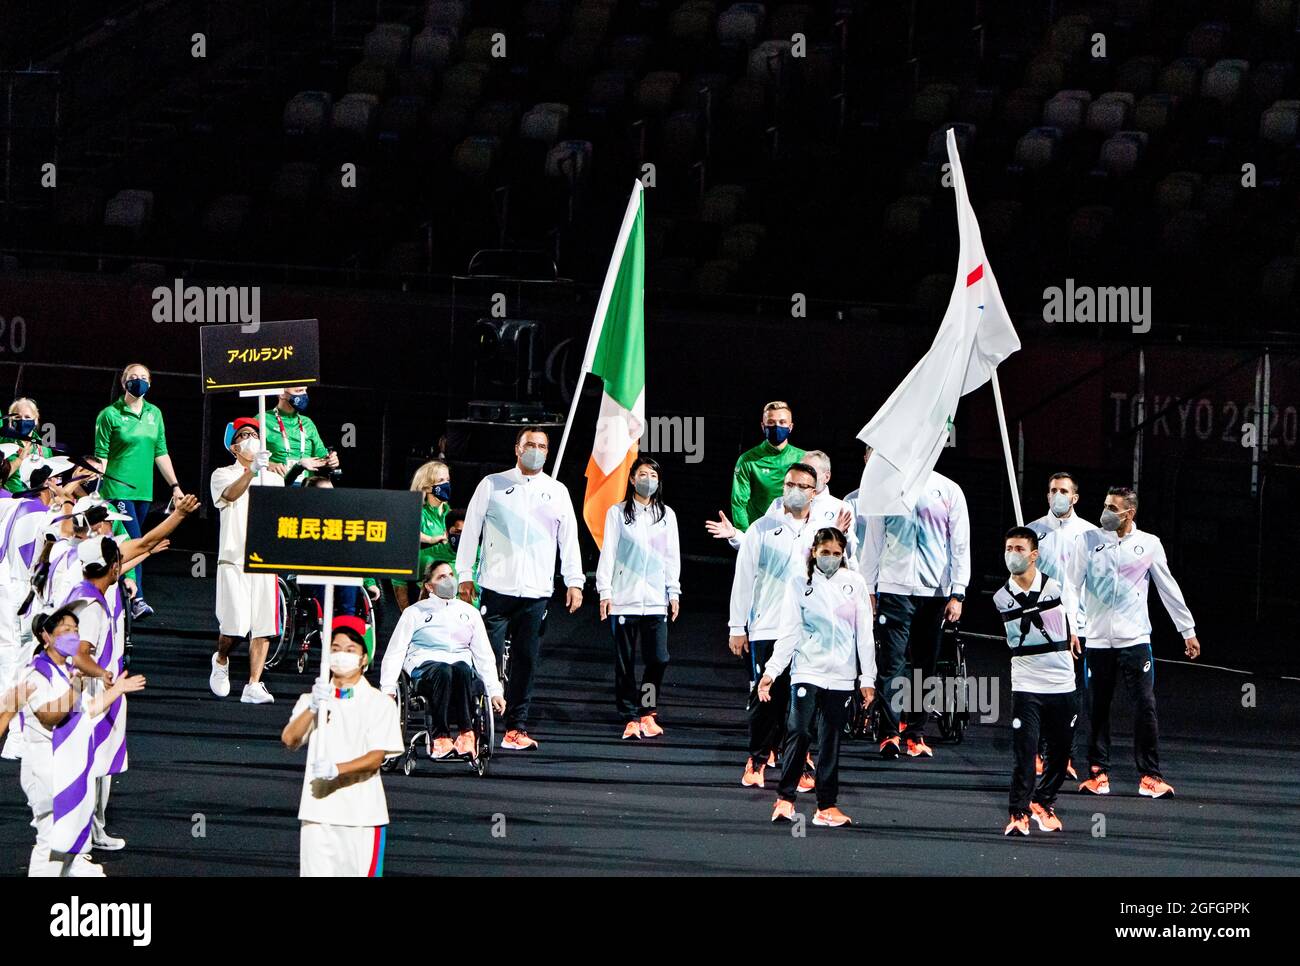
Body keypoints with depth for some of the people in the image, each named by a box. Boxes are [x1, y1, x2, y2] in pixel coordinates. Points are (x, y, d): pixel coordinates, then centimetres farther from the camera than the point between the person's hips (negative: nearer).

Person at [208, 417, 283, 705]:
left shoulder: (274, 479, 19)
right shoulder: (223, 475, 4)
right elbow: (230, 494, -18)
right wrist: (252, 470, -35)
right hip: (233, 559, -4)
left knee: (263, 627, -4)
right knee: (235, 625, -13)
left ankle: (253, 686, -1)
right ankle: (221, 660, 18)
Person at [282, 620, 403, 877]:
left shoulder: (379, 703, 2)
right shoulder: (312, 699, 12)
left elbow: (376, 757, -8)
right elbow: (289, 740, -3)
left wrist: (337, 769, -24)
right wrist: (313, 709, -20)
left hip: (362, 814, -3)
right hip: (317, 811, 3)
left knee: (364, 872, -4)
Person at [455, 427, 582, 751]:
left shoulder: (557, 491, 13)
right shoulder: (492, 485, 7)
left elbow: (569, 539, 13)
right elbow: (470, 530, 6)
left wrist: (574, 581, 5)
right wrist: (464, 575, 0)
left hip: (536, 591, 2)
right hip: (496, 587, -2)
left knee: (526, 661, 3)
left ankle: (516, 728, 6)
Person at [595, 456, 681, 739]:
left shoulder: (666, 514, 12)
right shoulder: (618, 513, 5)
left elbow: (672, 556, 14)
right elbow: (608, 553, 3)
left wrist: (674, 593, 10)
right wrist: (605, 591, -3)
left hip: (656, 599, 2)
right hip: (624, 599, -2)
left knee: (658, 659, -6)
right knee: (625, 662, -2)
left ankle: (647, 712, 10)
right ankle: (630, 718, 4)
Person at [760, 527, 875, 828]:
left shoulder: (855, 583, 8)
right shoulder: (800, 584, 4)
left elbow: (864, 634, 9)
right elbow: (788, 633, 2)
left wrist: (867, 678, 7)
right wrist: (771, 671, -6)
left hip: (841, 676, 2)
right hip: (807, 671, -2)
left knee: (830, 740, 3)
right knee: (799, 732, -15)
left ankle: (827, 805, 6)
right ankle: (785, 798, -10)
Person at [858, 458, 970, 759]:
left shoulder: (949, 491, 7)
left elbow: (960, 546, 5)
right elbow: (873, 542, 10)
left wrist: (957, 594, -2)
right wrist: (868, 589, 5)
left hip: (935, 590, 1)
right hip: (894, 587, -1)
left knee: (926, 666, 4)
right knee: (892, 664, -9)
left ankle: (916, 735, 11)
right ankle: (891, 734, -11)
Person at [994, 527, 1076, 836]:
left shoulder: (1055, 588, -4)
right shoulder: (1002, 598, 0)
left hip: (1062, 685, 1)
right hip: (1025, 686, -1)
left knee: (1059, 754, 8)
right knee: (1025, 753, -10)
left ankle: (1043, 804, 27)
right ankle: (1018, 814, -5)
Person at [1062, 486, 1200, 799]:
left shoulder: (1149, 544, 4)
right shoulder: (1088, 541, 4)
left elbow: (1169, 589, 10)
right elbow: (1071, 586, 4)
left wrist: (1188, 631, 11)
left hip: (1135, 640, -1)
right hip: (1097, 641, 1)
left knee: (1145, 708, -6)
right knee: (1097, 709, 4)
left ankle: (1150, 776, -1)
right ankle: (1098, 773, 13)